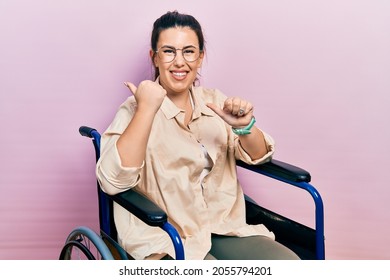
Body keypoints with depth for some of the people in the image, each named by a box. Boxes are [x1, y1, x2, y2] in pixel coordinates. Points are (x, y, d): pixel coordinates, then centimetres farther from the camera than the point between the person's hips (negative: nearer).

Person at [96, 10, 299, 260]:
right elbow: (113, 181, -21)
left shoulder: (214, 101, 11)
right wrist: (146, 109, -26)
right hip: (165, 242, -5)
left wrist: (244, 126, -15)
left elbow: (259, 156, 7)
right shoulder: (135, 109, -5)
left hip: (224, 230, 5)